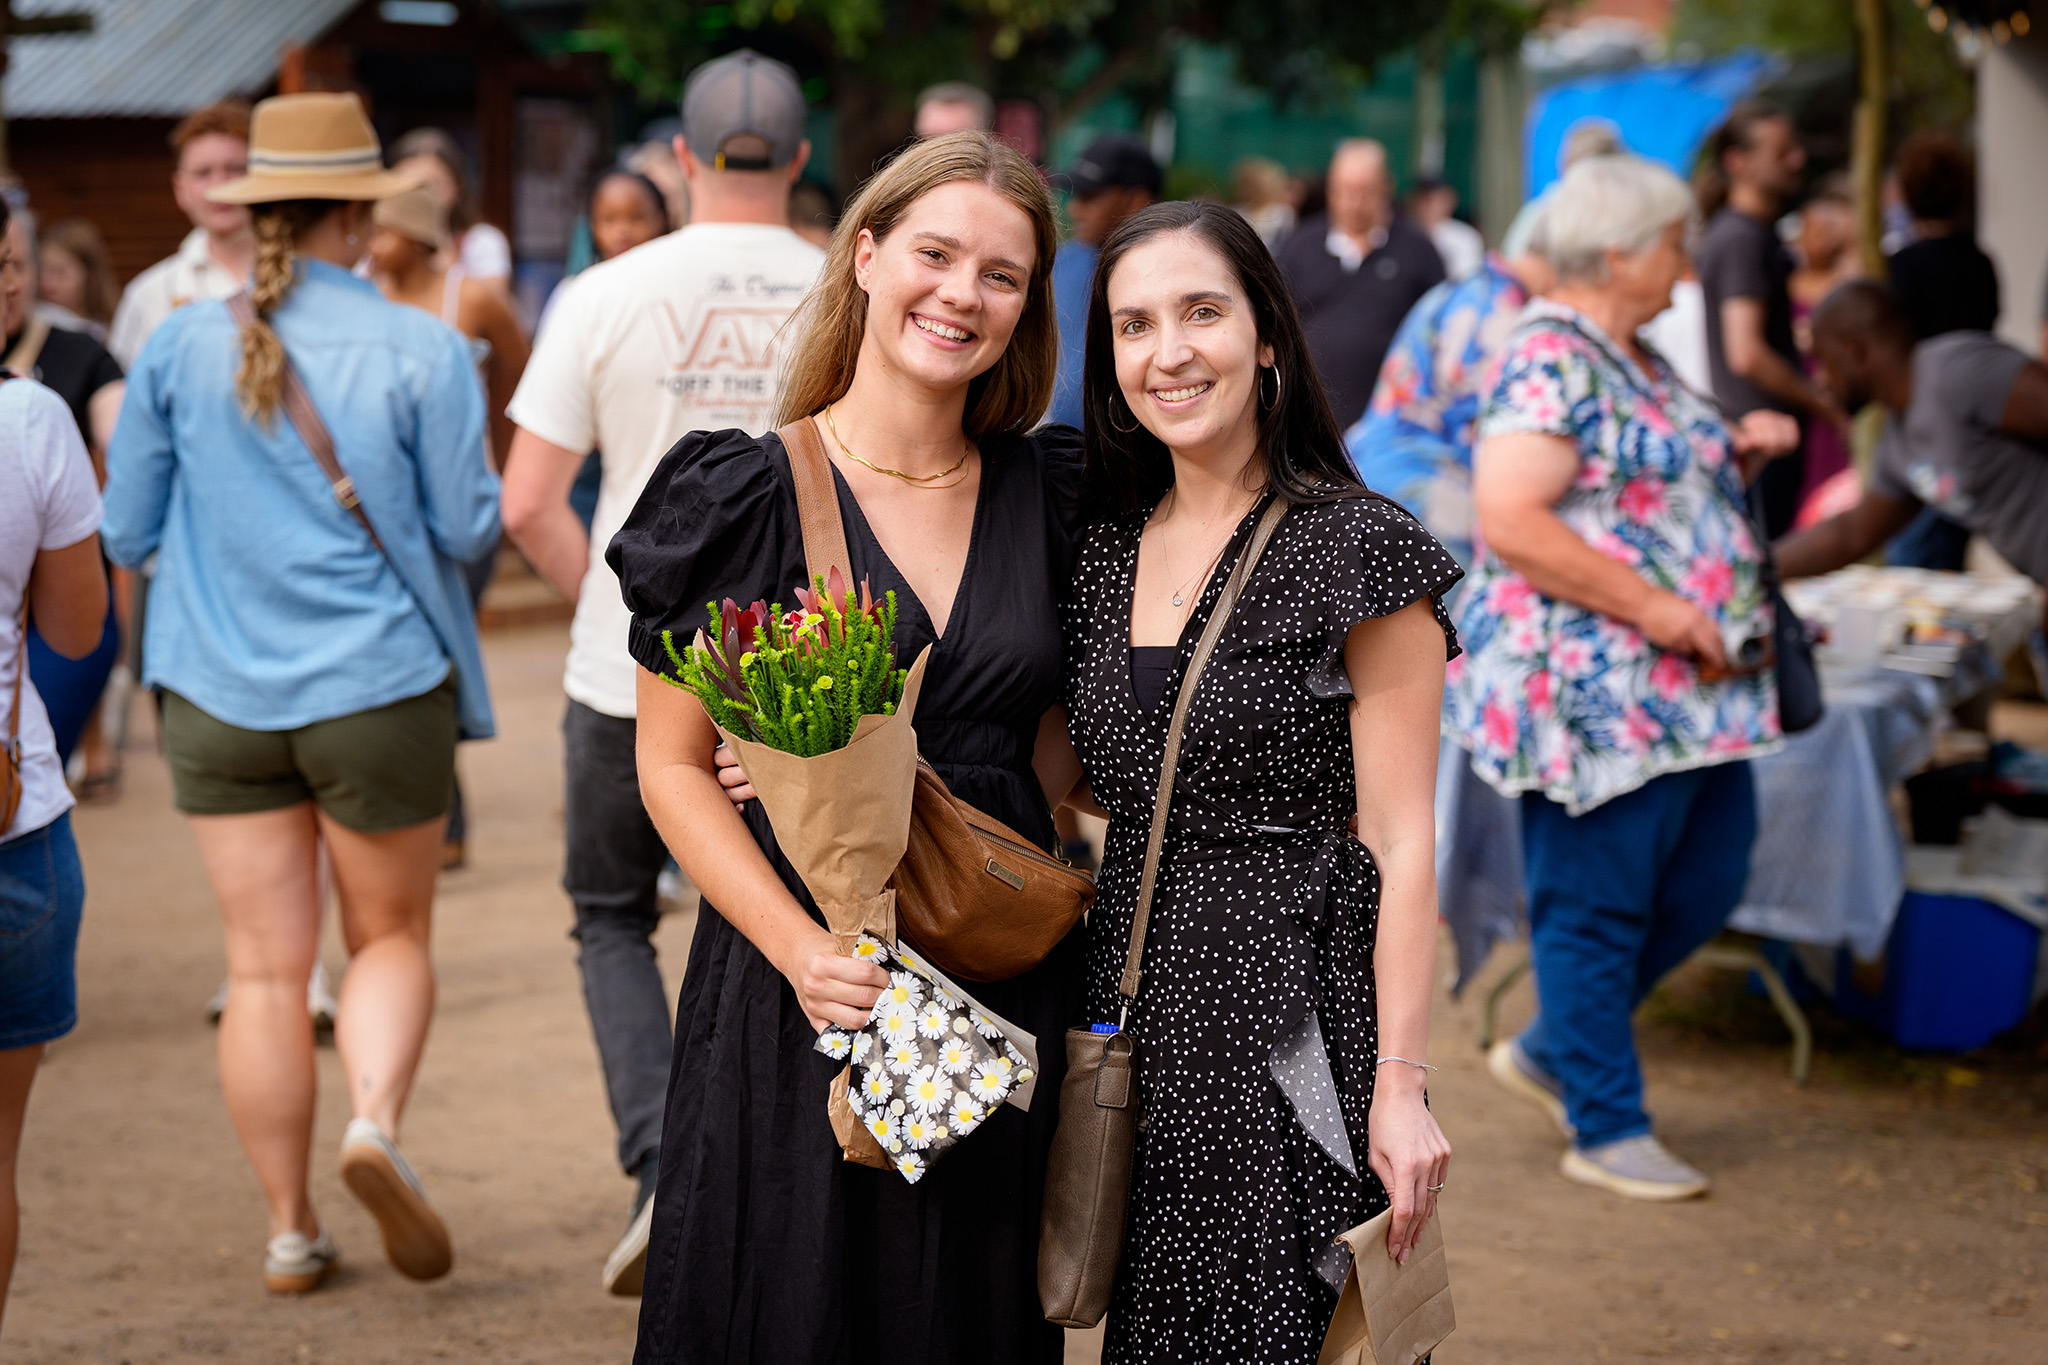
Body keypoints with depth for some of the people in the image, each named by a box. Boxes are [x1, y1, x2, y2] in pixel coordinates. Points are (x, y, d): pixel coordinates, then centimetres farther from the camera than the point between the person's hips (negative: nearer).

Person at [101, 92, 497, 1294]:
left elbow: (125, 532, 5)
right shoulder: (421, 351, -8)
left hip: (220, 696, 2)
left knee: (266, 964, 8)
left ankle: (291, 1233, 13)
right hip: (377, 688, -2)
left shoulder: (181, 348, 0)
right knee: (392, 935, 14)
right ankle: (377, 1120, -14)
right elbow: (467, 528, -6)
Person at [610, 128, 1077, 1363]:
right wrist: (802, 949, -18)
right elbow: (674, 767, -6)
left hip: (1009, 990, 4)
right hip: (804, 1001, -3)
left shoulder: (1050, 494, 6)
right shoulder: (746, 498, -6)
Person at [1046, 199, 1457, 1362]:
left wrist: (1400, 1085, -16)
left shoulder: (1357, 548, -8)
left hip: (1293, 1010, -5)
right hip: (1136, 1006, 6)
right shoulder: (1108, 552, 9)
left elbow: (1400, 841, -10)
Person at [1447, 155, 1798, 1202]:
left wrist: (1734, 448, 9)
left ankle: (1549, 1053, 28)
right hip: (1591, 685, -10)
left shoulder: (1631, 358, 16)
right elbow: (1509, 518, -25)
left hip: (1686, 685, 10)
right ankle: (1605, 1131, 10)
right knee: (1595, 908, 0)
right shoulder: (1552, 362, -16)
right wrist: (1655, 607, -23)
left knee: (1707, 880, 14)